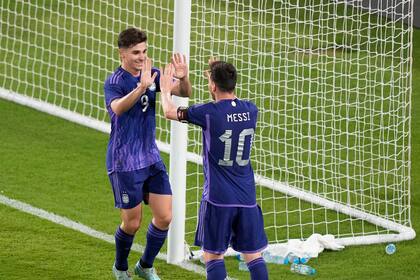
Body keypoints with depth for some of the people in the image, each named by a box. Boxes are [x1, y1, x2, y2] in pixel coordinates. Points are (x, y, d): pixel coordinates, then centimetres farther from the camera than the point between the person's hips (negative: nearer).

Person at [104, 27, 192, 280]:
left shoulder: (152, 74, 3)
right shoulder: (115, 81, -17)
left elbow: (184, 93, -1)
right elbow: (118, 107, -38)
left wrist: (183, 78, -24)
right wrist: (141, 87, -55)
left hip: (151, 157, 6)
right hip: (125, 162, -6)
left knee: (165, 217, 2)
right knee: (132, 222, 2)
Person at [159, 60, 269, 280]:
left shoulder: (209, 113, -13)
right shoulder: (250, 111, 1)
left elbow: (170, 112, 3)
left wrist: (165, 90, 23)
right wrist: (217, 75, 35)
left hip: (218, 198, -4)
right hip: (246, 197, 4)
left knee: (213, 255, 5)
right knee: (253, 254, 8)